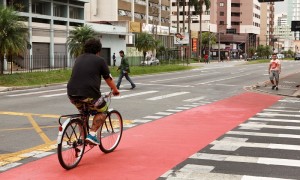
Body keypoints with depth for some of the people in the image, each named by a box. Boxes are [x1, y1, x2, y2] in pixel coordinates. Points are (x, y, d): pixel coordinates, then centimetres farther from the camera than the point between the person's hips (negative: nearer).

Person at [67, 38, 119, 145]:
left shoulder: (79, 59, 22)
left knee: (83, 112, 31)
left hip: (72, 94, 5)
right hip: (89, 93, -5)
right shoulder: (99, 60, 7)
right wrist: (115, 90, 33)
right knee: (101, 112, 19)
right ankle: (92, 134, 3)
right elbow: (108, 79, 15)